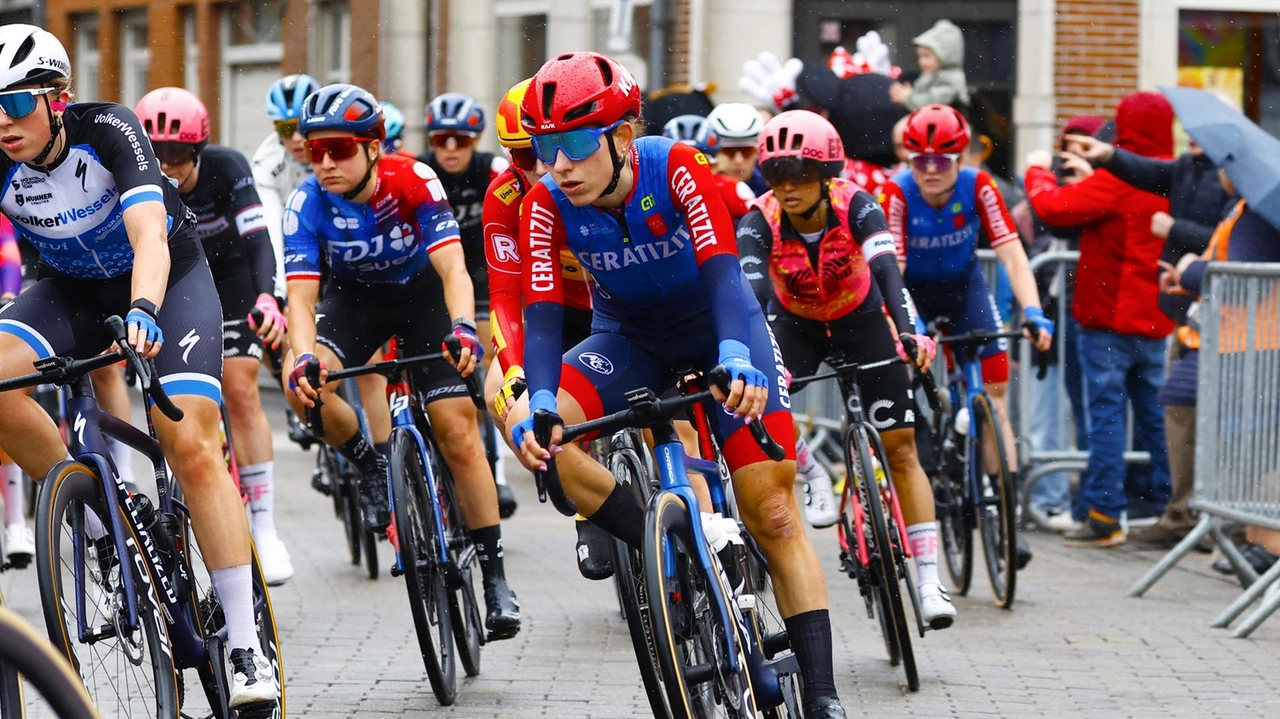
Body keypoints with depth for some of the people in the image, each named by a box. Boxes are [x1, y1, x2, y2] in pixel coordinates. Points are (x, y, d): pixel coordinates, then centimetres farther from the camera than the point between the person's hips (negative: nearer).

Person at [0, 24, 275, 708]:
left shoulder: (108, 130, -29)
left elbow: (148, 234, -42)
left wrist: (143, 310, -62)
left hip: (168, 277, -3)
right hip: (72, 290, 3)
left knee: (191, 444, -20)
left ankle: (246, 646, -16)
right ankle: (97, 516, -9)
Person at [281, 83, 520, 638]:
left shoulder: (413, 181, -29)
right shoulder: (307, 204, -25)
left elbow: (452, 267, -37)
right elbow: (301, 295, -30)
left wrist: (463, 328, -56)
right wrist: (304, 358, -50)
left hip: (421, 292, -2)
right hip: (355, 296, 2)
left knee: (458, 432, -12)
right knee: (302, 384, -28)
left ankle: (493, 576, -3)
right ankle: (369, 464, 1)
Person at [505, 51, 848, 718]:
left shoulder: (676, 168, -28)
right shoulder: (545, 206, -20)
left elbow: (722, 270, -39)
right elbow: (542, 314, -25)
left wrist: (735, 358, -58)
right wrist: (540, 404, -44)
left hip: (715, 328, -3)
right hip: (630, 340, 3)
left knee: (772, 514, -12)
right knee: (533, 430, -26)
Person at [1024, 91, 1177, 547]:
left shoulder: (1116, 180, -17)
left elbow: (1054, 208, -20)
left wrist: (1038, 172, -2)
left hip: (1110, 314, -6)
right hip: (1156, 319, 6)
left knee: (1106, 412, -5)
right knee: (1151, 411, 14)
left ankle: (1103, 514, -6)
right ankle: (1155, 505, 22)